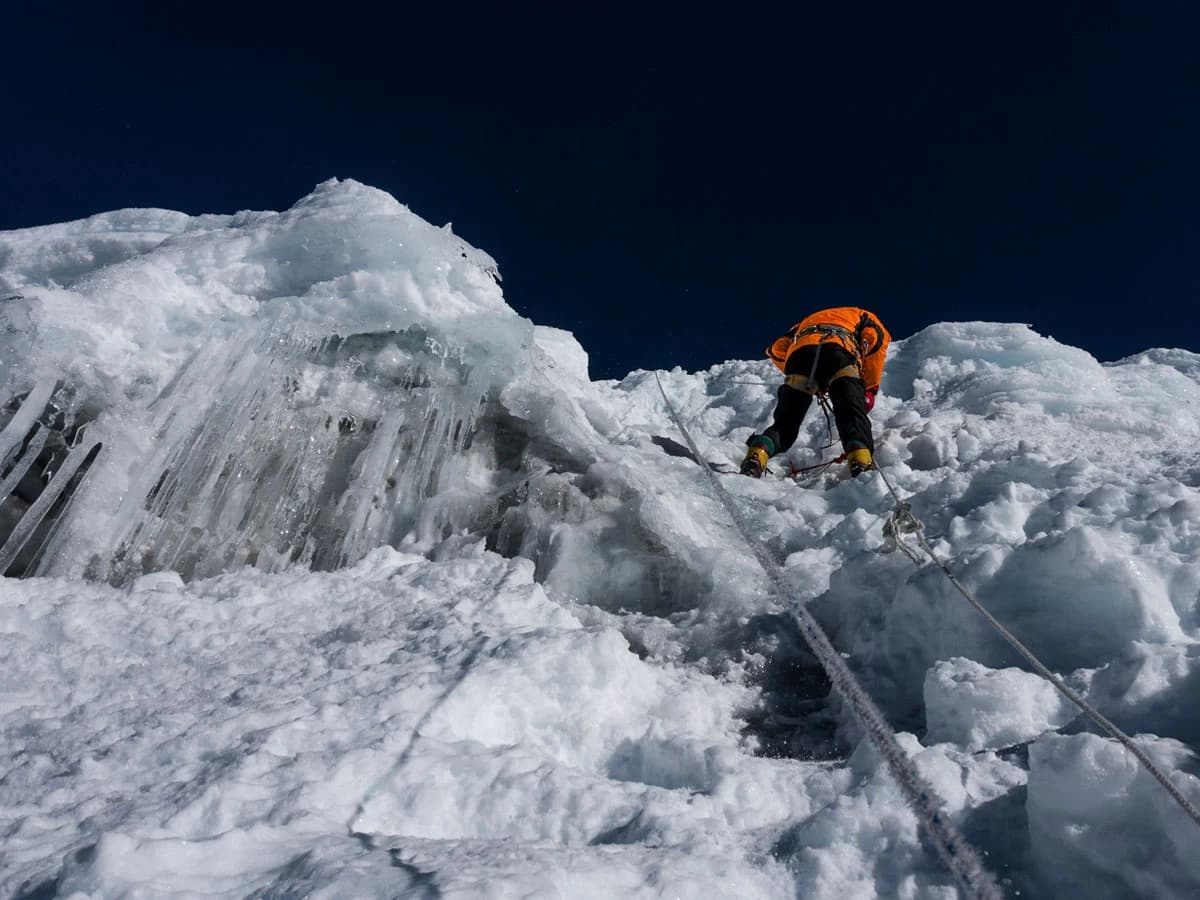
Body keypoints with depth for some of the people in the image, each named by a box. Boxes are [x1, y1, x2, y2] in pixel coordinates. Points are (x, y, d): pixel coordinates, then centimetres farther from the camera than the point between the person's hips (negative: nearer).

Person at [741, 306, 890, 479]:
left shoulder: (808, 321, 45)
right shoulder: (864, 317, 37)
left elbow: (777, 350, 29)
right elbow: (875, 338, 12)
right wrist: (870, 389, 12)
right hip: (838, 350, -2)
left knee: (784, 424, 3)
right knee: (852, 414, -5)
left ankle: (756, 456, -22)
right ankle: (862, 465, -30)